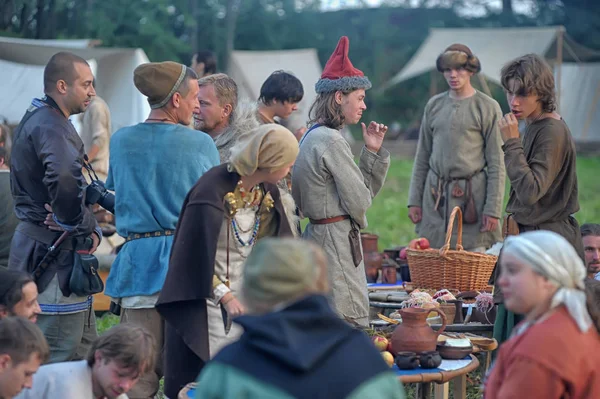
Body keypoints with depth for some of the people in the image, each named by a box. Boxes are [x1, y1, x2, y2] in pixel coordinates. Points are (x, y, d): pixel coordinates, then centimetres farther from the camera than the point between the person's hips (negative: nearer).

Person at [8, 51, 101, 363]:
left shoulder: (37, 119, 17)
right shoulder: (50, 126, -17)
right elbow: (65, 178, -38)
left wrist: (90, 228, 3)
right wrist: (78, 224, -21)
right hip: (53, 255, -11)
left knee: (86, 349, 18)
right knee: (59, 356, -6)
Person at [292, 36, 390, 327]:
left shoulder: (313, 136, 15)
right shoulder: (331, 141, -16)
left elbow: (366, 189, 18)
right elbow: (360, 201, -13)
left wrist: (372, 151, 7)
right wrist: (356, 222, 9)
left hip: (317, 235, 11)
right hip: (336, 237, -11)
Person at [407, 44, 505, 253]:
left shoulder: (488, 108, -1)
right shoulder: (434, 105, 12)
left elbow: (496, 163, -4)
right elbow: (422, 157, 16)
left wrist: (493, 209, -10)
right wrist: (414, 200, 10)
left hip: (472, 194, -4)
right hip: (435, 195, 4)